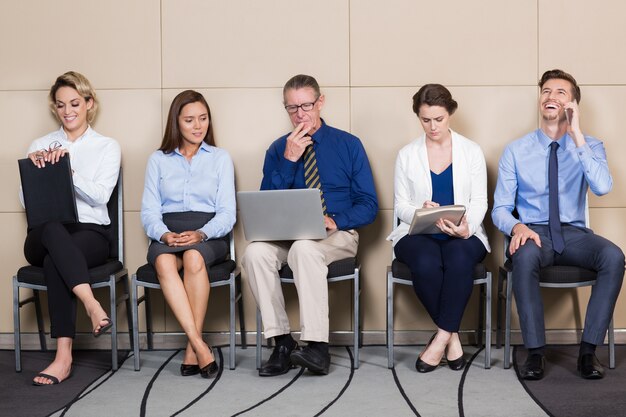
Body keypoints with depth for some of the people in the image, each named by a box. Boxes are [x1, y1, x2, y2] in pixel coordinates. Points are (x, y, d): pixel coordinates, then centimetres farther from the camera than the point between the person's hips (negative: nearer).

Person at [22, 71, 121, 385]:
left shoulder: (107, 147, 11)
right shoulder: (40, 145, 18)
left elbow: (100, 195, -5)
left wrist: (67, 169, -18)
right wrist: (32, 165, -10)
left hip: (90, 232, -1)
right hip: (44, 236, 2)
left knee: (55, 260, -36)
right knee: (52, 229, -38)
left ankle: (64, 357, -40)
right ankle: (93, 306, -49)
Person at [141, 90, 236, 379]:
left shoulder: (220, 158, 14)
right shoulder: (158, 160, 17)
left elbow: (227, 213, 4)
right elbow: (149, 212, 7)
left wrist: (200, 234, -16)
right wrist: (164, 235, -15)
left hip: (208, 235, -1)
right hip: (166, 235, 1)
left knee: (193, 258, -36)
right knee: (164, 263, -35)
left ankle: (192, 351, -28)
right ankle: (200, 346, -37)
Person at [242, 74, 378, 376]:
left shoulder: (349, 145, 5)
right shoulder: (278, 149, 11)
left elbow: (369, 206, 2)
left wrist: (335, 222, -18)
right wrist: (289, 160, -8)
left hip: (337, 235, -3)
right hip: (287, 235, 3)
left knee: (304, 248, -37)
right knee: (255, 252, -30)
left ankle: (318, 347, -35)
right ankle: (282, 342, -24)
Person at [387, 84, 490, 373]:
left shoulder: (471, 151, 10)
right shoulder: (407, 155, 11)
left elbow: (479, 202, 3)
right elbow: (400, 205, 6)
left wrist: (466, 227, -19)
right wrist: (420, 212, -18)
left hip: (463, 235, 0)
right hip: (417, 234, 0)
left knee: (460, 260, -36)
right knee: (426, 264, -34)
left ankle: (441, 338, -24)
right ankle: (452, 335, -14)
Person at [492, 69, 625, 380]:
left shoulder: (590, 146, 4)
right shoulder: (516, 151, 2)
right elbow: (500, 209, 1)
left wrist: (577, 136, -20)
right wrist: (517, 227, -22)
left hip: (574, 234, 1)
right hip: (533, 233, -1)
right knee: (525, 256, -37)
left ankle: (588, 349, -19)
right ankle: (535, 352, -24)